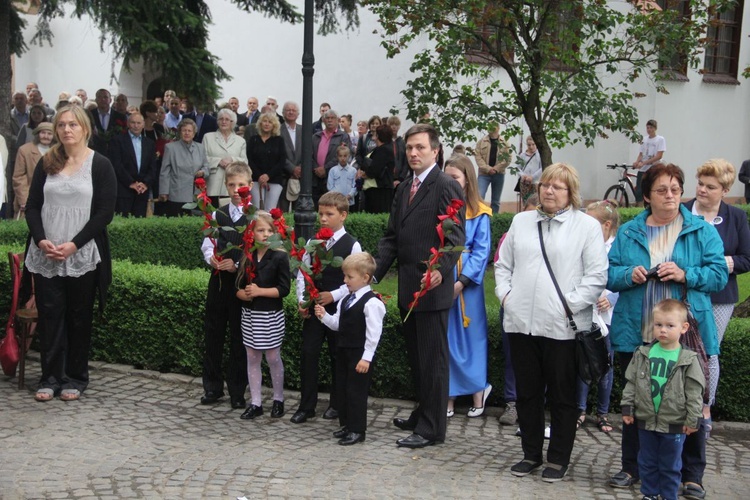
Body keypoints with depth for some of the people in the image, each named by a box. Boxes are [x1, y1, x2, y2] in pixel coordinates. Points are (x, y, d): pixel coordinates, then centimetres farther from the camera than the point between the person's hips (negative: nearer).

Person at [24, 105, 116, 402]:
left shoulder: (100, 165, -1)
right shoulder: (47, 163, 10)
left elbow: (105, 212, -7)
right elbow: (32, 207, 8)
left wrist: (74, 245, -15)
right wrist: (41, 240, -10)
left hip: (82, 256, -3)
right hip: (45, 255, 3)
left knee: (79, 317, 5)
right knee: (49, 316, 4)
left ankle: (76, 378, 15)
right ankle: (50, 377, 12)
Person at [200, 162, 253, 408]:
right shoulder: (217, 215, 8)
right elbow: (207, 243, 6)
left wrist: (238, 265, -19)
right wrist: (211, 257, -14)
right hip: (218, 280, 4)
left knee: (239, 337, 4)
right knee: (212, 334, 9)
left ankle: (237, 391, 16)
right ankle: (213, 387, 22)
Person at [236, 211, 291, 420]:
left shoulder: (279, 257, -9)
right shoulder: (246, 258, 4)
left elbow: (283, 289, -14)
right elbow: (238, 288, 5)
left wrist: (259, 291, -19)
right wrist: (244, 294, -16)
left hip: (271, 316, -4)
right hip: (249, 315, 5)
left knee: (273, 358, 5)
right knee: (252, 359, 8)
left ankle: (278, 400, 21)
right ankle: (255, 403, 16)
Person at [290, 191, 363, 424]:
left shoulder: (352, 245, -7)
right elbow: (302, 272, 8)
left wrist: (333, 295, -17)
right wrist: (301, 299, -3)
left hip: (338, 308, -3)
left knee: (338, 356, 7)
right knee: (308, 354, 2)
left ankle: (336, 404, 20)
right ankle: (306, 406, 9)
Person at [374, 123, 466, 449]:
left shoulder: (446, 187, -9)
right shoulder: (404, 189, 16)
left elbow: (456, 235, -17)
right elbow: (392, 237, 17)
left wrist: (441, 269, -31)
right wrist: (375, 274, 7)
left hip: (432, 287, -8)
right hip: (407, 287, 8)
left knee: (432, 359, 0)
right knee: (415, 357, 17)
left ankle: (432, 428, 8)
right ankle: (422, 415, 30)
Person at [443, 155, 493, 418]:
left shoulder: (479, 213, -2)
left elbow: (481, 252, -5)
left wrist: (461, 282, -14)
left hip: (466, 284, -2)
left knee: (470, 337, 6)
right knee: (445, 339, 5)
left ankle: (477, 394, 18)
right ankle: (448, 397, 13)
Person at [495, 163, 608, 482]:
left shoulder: (587, 226, -2)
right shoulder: (521, 221, 13)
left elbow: (596, 276, -7)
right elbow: (503, 264, 18)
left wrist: (570, 304, -13)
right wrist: (505, 294, 3)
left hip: (563, 327, -4)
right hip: (521, 323, 5)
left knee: (562, 397, 6)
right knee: (527, 393, 13)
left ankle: (558, 459, 18)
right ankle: (531, 454, 26)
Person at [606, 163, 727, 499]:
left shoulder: (702, 231, 4)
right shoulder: (628, 232, 9)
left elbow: (719, 275, -3)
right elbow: (609, 275, 6)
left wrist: (685, 275, -19)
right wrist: (629, 275, -15)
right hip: (636, 335, 2)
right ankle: (632, 469, 24)